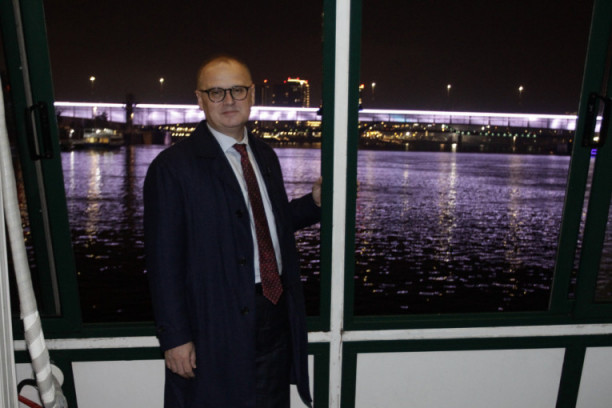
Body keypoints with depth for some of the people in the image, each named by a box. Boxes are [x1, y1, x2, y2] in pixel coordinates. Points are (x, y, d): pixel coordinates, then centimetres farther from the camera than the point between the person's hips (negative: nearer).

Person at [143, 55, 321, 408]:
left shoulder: (265, 155, 7)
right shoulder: (173, 167, -14)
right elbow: (164, 260, -14)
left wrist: (315, 201, 0)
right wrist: (175, 337, -14)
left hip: (277, 312, 6)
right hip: (218, 325, -6)